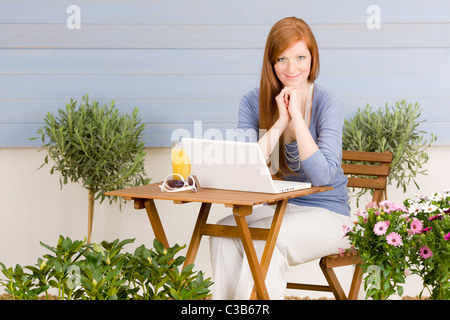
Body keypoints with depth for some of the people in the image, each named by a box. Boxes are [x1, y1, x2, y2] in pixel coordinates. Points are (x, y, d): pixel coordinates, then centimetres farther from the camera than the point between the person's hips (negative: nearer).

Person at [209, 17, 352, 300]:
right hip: (278, 208, 4)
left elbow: (322, 176, -23)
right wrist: (280, 122, -17)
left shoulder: (328, 104, -10)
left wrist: (297, 115, -22)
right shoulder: (253, 103, 1)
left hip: (327, 213, -4)